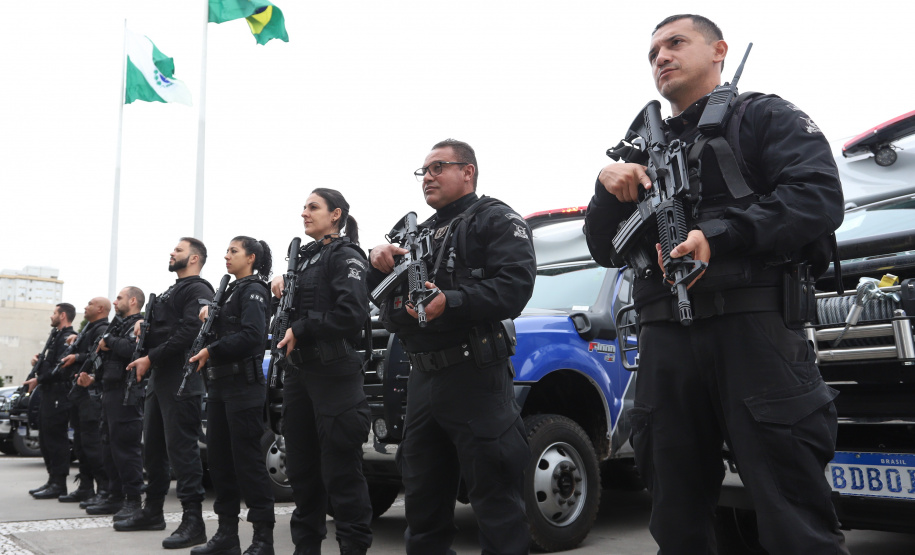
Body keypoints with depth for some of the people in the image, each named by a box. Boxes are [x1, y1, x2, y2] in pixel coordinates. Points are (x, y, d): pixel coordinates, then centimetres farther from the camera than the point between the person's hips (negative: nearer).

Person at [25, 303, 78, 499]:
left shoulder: (68, 338, -13)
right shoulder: (56, 336, 19)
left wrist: (38, 380, -15)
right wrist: (39, 361, 3)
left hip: (58, 393, -10)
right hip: (48, 393, 10)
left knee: (55, 438, -8)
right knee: (46, 437, 14)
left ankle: (59, 484, -3)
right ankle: (53, 480, 22)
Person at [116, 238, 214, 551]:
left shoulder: (198, 290, -7)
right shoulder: (171, 292, 25)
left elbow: (187, 333, -19)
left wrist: (151, 358, -17)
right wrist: (144, 327, 5)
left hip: (181, 381, -10)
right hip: (159, 378, 10)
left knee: (181, 448, -11)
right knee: (153, 447, 14)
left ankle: (193, 521, -9)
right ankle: (152, 511, 25)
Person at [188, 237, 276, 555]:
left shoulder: (253, 290, -5)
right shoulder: (230, 291, 21)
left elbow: (251, 335, -20)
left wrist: (212, 351, -19)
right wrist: (208, 317, 4)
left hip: (243, 385, -9)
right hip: (219, 384, 9)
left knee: (247, 459, -8)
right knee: (219, 457, 9)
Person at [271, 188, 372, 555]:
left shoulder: (346, 256, -6)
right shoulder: (305, 257, 18)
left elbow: (353, 314, -20)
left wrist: (300, 330, -13)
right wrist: (282, 284, 2)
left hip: (334, 373, -8)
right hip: (299, 372, 8)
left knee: (340, 471, -5)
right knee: (302, 467, 13)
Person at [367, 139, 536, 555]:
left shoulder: (496, 220, 1)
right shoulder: (419, 233, 24)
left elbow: (515, 285, -16)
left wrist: (450, 302, -26)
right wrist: (378, 263, -1)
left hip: (474, 379, -7)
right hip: (422, 377, 8)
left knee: (493, 492, -5)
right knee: (423, 495, 16)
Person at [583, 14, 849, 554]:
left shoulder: (764, 116, 11)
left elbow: (820, 196, -7)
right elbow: (607, 251, 21)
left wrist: (718, 236, -20)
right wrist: (607, 188, 1)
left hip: (754, 327, -5)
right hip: (666, 341, 5)